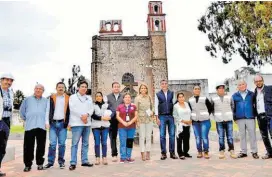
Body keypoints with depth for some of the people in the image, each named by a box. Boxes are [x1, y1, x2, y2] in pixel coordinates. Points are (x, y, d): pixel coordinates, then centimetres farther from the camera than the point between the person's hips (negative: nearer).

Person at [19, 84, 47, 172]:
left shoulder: (46, 101, 11)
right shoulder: (27, 99, 11)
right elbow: (22, 110, 16)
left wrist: (46, 121, 6)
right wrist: (26, 119, 13)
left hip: (41, 126, 1)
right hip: (29, 126, 0)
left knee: (41, 146, 4)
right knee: (28, 147, 0)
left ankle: (40, 163, 15)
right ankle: (27, 164, 10)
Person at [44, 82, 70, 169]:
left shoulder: (68, 98, 6)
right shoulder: (51, 98, 8)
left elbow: (70, 111, 5)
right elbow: (48, 111, 6)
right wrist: (47, 122, -1)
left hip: (63, 123, 0)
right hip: (53, 123, 0)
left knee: (62, 143, 3)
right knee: (52, 143, -1)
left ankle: (61, 161, 13)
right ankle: (50, 161, 8)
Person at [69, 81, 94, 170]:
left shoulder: (89, 98, 19)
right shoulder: (73, 97, 6)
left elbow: (91, 108, 8)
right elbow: (72, 108, -7)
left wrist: (87, 114, -12)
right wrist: (81, 116, -13)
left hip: (87, 123, 5)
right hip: (77, 123, -5)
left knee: (85, 143, 8)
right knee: (75, 143, -8)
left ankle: (84, 161, 16)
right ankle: (73, 163, -6)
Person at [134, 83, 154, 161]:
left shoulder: (149, 97, 7)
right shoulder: (137, 98, -2)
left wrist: (152, 112, -5)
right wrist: (137, 120, -8)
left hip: (149, 119, 3)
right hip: (141, 119, -3)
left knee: (148, 137, 7)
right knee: (142, 137, -1)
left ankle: (148, 153, 15)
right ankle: (143, 154, 7)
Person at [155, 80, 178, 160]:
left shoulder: (172, 93, 9)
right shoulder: (157, 95, 6)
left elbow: (174, 104, 10)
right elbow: (156, 106, 4)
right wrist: (157, 117, -3)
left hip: (171, 116, 1)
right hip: (162, 117, -1)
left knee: (172, 135, 3)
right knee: (162, 135, -1)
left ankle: (172, 152, 12)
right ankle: (163, 153, 7)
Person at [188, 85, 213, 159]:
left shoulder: (204, 99, -1)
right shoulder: (190, 100, 5)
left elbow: (210, 108, 6)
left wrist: (206, 115, 4)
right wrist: (191, 117, 8)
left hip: (205, 121, -2)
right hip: (195, 121, 3)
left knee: (204, 137, -5)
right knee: (197, 137, 6)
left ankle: (206, 152, 6)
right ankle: (199, 152, 16)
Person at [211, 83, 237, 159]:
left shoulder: (229, 97, 6)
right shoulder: (213, 98, 3)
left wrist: (231, 116, 7)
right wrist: (215, 116, 6)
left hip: (229, 119, 1)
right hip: (219, 121, -1)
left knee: (230, 136, 2)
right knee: (221, 137, 2)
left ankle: (231, 151, 10)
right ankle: (221, 151, 11)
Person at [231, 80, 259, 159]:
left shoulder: (252, 94, 4)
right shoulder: (234, 96, 7)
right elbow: (233, 107, 10)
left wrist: (255, 115, 0)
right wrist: (234, 118, 6)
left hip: (250, 117, -1)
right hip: (240, 118, 1)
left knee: (252, 134, 1)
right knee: (242, 135, 7)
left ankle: (254, 151, 11)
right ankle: (243, 152, 16)